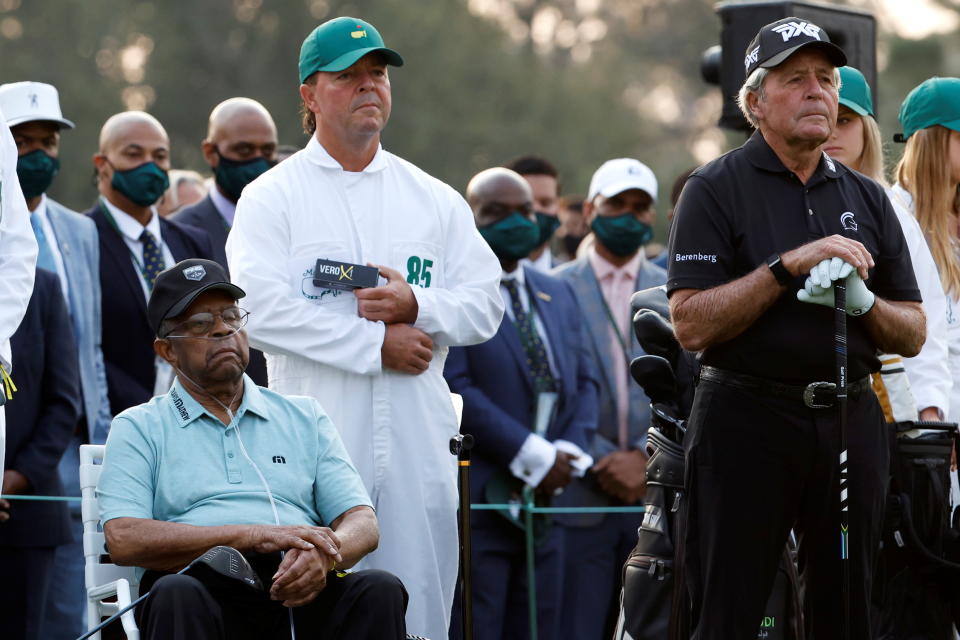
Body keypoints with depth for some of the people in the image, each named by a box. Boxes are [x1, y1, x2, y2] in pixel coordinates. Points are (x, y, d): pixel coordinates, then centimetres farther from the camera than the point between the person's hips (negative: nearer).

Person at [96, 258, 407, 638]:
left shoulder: (303, 418, 26)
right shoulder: (139, 429, 17)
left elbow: (362, 524, 16)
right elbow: (124, 540, 0)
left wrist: (323, 555, -12)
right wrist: (254, 536, -9)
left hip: (302, 595, 3)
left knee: (378, 591, -30)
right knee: (177, 594, -39)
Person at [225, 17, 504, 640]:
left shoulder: (436, 200, 16)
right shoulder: (272, 196, 4)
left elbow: (486, 302, 11)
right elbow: (262, 308, -9)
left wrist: (418, 305, -10)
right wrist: (375, 344, -11)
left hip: (418, 441, 4)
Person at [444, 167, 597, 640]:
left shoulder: (558, 296, 19)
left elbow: (583, 383, 16)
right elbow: (455, 389, -14)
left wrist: (569, 455, -3)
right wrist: (533, 456, -14)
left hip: (543, 501, 7)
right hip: (475, 502, -7)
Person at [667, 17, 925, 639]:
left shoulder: (868, 198, 14)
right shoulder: (716, 190, 0)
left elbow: (913, 335, 13)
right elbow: (692, 324, -11)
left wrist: (863, 302, -8)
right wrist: (789, 266, -17)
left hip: (850, 422, 4)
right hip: (747, 419, -4)